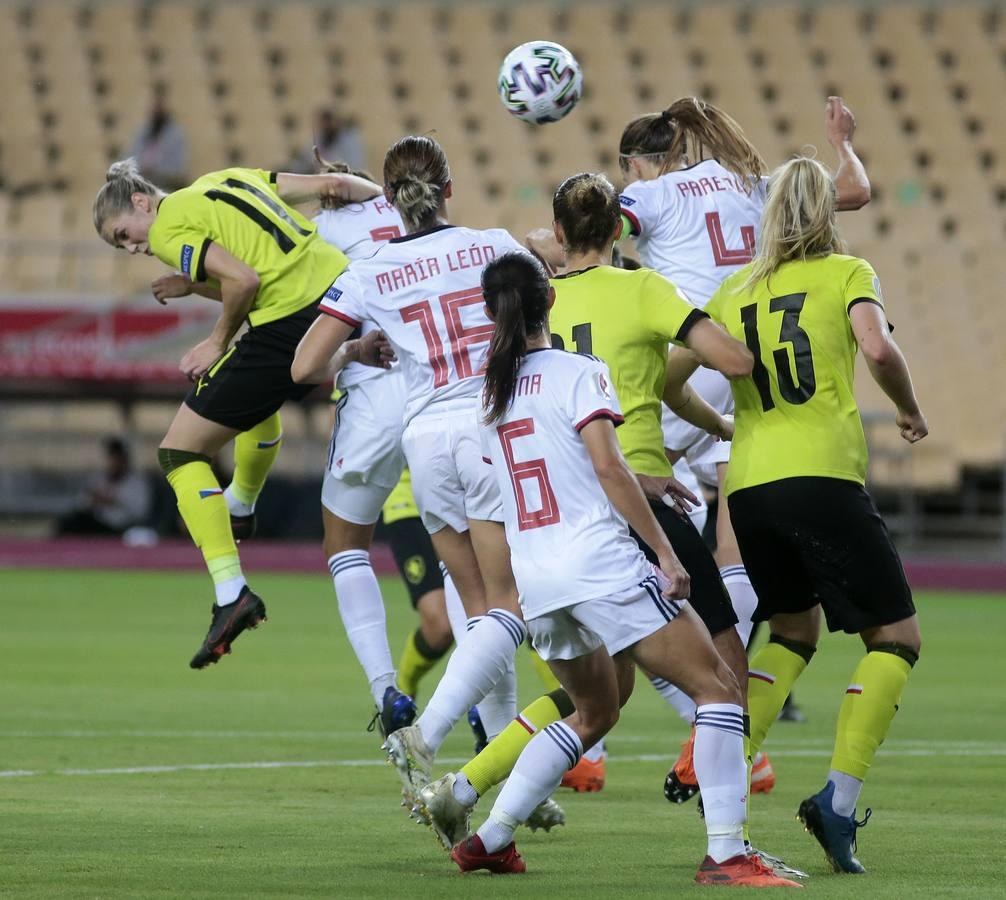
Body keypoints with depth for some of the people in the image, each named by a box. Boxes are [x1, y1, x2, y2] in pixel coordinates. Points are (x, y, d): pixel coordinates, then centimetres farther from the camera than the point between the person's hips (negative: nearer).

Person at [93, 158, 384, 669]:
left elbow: (243, 280, -16)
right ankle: (241, 506, 63)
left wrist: (219, 344, -5)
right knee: (259, 395, 41)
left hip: (287, 327, -9)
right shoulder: (224, 181, 19)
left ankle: (231, 594, -8)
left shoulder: (170, 229, -5)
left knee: (181, 452, 2)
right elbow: (328, 186, 12)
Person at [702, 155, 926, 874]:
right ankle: (839, 799, -12)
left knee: (793, 630, 24)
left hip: (747, 484, 5)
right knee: (895, 637, 4)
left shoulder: (733, 293, 17)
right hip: (823, 476, -5)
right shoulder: (846, 273, 6)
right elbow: (878, 348, -11)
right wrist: (910, 411, 5)